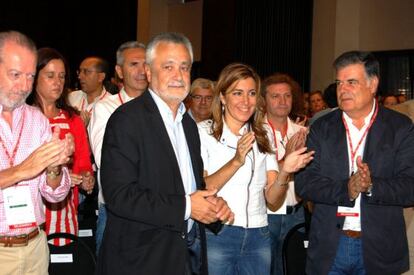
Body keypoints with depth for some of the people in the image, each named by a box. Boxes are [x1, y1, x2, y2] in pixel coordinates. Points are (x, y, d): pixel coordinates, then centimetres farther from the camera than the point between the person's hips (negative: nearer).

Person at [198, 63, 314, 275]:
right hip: (215, 235, -4)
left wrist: (284, 172, -15)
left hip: (257, 236, 4)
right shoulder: (203, 132, -3)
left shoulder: (262, 137, 11)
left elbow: (273, 199, 4)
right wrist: (236, 162, -23)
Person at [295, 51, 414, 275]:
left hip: (379, 249, -1)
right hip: (328, 247, 2)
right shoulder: (322, 128, 4)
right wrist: (346, 190, -19)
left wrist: (371, 186, -24)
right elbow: (303, 183, -5)